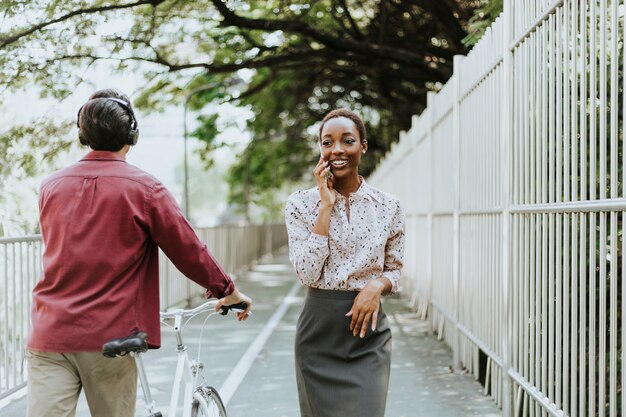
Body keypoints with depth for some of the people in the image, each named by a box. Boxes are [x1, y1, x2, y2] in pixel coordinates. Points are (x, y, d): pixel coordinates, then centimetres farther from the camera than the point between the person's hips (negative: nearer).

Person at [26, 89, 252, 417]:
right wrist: (227, 291, 14)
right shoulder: (144, 188, -6)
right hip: (109, 335, -2)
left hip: (49, 334, 3)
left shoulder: (51, 187, 6)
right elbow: (188, 251, -2)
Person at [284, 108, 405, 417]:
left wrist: (377, 285, -13)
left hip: (368, 329, 1)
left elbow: (395, 270, 10)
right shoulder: (301, 204, -3)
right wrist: (326, 205, -14)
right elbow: (307, 273, -13)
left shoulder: (388, 207, 1)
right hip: (319, 330, 0)